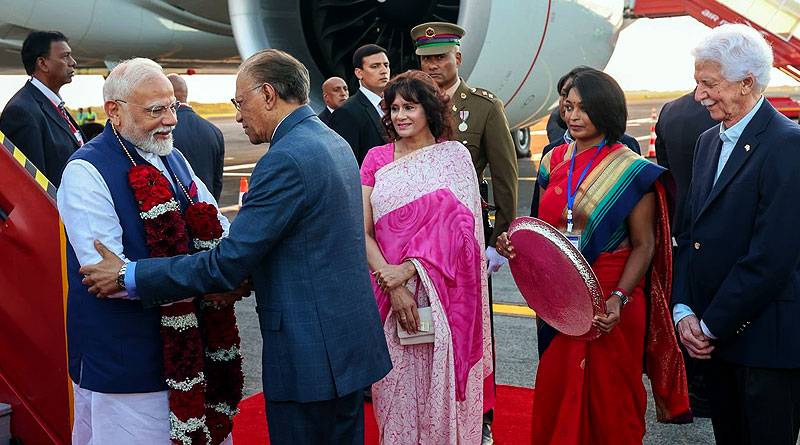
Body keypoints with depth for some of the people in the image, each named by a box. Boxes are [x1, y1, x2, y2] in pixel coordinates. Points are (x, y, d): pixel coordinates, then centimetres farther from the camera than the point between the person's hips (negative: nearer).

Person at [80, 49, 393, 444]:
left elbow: (227, 264, -20)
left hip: (309, 356, -9)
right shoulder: (334, 142, 10)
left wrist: (129, 276, -13)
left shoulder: (286, 160, -20)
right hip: (351, 344, 9)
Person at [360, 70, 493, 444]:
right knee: (396, 388, 8)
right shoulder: (376, 159, 6)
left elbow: (459, 227, -8)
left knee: (439, 386, 4)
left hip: (439, 295, -2)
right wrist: (392, 284, -13)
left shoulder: (454, 155, 1)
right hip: (387, 291, 2)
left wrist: (408, 268, -17)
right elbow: (362, 232, -1)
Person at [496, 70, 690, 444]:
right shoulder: (554, 160, 7)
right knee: (556, 393, 12)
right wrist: (514, 242, -5)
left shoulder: (632, 170, -8)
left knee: (609, 399, 7)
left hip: (608, 304, -4)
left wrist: (619, 298, -22)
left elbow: (644, 246, -9)